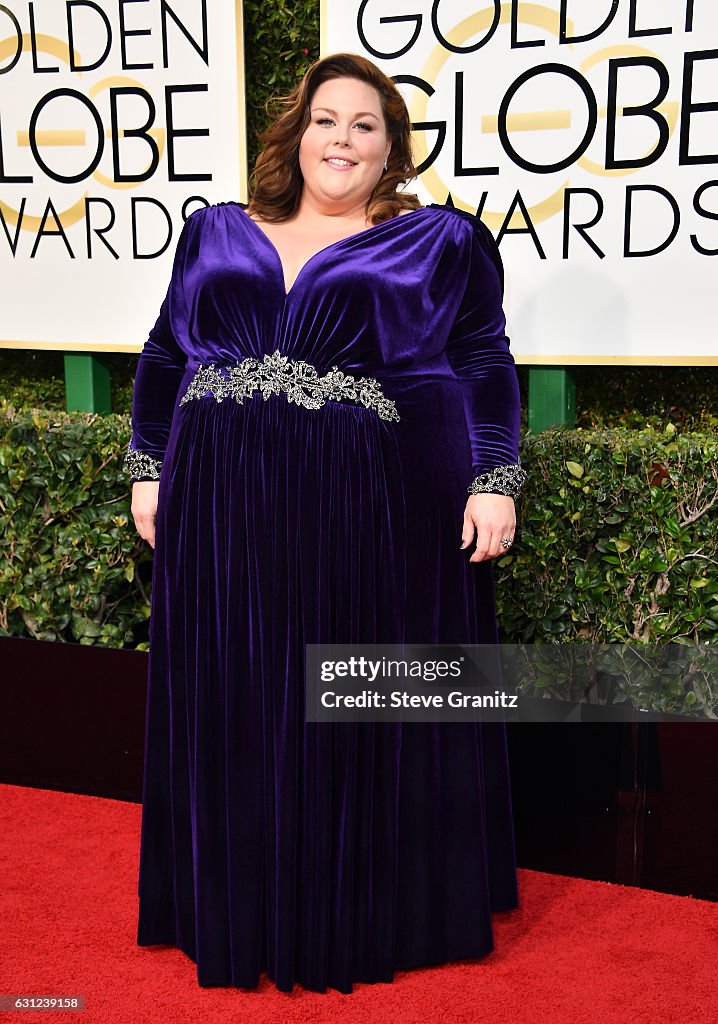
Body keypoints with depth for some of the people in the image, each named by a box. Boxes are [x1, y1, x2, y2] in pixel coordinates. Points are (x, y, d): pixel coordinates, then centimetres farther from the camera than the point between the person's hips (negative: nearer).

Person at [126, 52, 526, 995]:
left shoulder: (441, 239, 7)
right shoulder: (217, 233, 16)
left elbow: (488, 367, 3)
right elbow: (163, 358, 17)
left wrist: (495, 482, -7)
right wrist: (147, 469, 10)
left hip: (383, 511, -3)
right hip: (226, 512, 3)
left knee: (375, 716, 5)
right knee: (236, 715, 9)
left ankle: (381, 917, 22)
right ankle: (242, 914, 25)